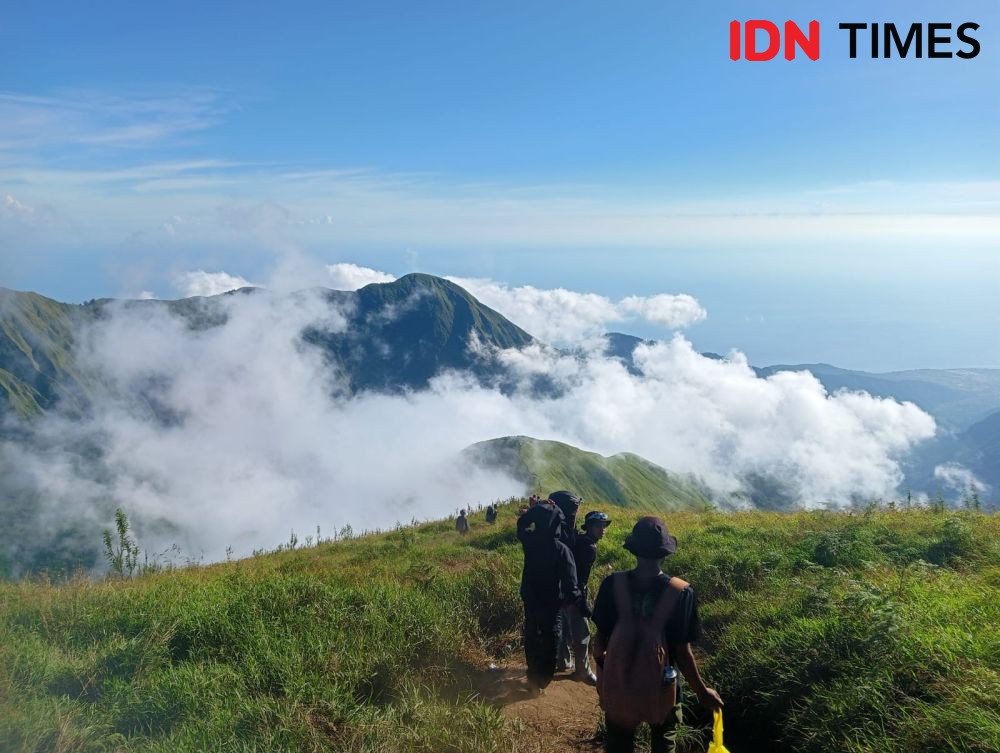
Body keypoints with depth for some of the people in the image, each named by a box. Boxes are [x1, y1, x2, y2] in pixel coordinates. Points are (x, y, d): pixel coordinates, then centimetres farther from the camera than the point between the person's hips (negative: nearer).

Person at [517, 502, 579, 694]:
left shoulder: (530, 541, -11)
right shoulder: (562, 550, -24)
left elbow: (521, 526, 14)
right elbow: (570, 581, -22)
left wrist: (534, 510, 11)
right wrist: (576, 599, -7)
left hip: (530, 599, 5)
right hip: (551, 603, -5)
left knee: (531, 638, 21)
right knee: (551, 642, 10)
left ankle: (533, 676, 35)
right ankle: (541, 681, 13)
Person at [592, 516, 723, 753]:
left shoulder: (613, 584, -14)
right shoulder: (681, 592, -18)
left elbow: (600, 638, -6)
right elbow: (682, 652, -14)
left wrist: (601, 674, 13)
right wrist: (702, 692, 1)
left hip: (617, 685, 1)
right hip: (660, 688, -1)